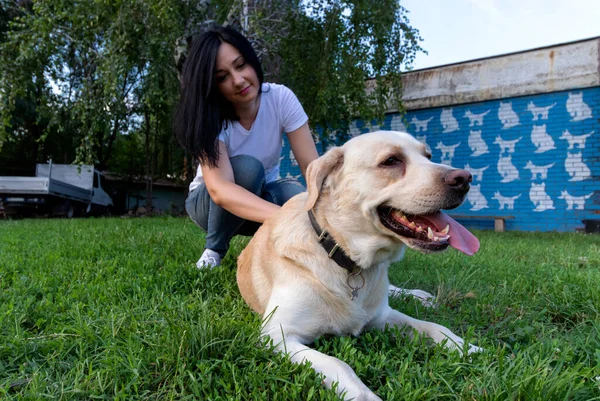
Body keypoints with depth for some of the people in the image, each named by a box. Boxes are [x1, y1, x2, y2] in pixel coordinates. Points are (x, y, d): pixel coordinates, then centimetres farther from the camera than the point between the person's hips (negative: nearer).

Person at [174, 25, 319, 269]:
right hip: (212, 202, -1)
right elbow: (219, 189, -44)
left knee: (296, 195, -33)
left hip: (263, 195, 2)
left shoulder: (280, 98, -19)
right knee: (247, 168, -35)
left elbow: (313, 167, -24)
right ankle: (214, 248, -9)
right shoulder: (208, 117, -27)